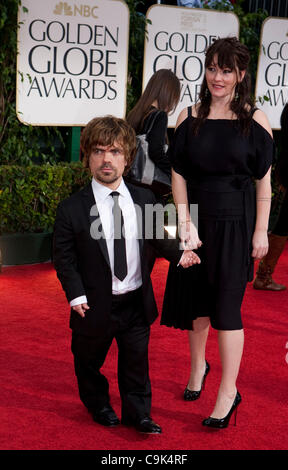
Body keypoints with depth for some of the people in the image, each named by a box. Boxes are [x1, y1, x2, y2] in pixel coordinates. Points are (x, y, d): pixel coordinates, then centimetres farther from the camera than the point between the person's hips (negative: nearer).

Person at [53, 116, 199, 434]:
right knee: (89, 362, 19)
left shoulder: (144, 199, -1)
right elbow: (64, 256, -8)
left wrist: (177, 254, 8)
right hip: (95, 304, -2)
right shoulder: (71, 209, -14)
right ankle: (97, 405, 45)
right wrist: (76, 295, -15)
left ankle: (137, 413, 33)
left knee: (136, 361, 14)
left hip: (137, 302, 3)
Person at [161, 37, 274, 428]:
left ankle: (229, 392, 7)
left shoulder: (255, 120, -4)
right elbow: (179, 175, 1)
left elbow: (264, 181, -4)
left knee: (226, 305, -3)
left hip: (236, 223, -3)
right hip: (196, 219, 3)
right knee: (196, 297, 15)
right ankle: (198, 366, 39)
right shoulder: (189, 117, 3)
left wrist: (261, 231, -6)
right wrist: (185, 221, -8)